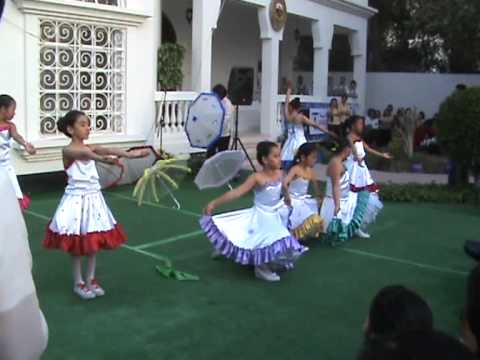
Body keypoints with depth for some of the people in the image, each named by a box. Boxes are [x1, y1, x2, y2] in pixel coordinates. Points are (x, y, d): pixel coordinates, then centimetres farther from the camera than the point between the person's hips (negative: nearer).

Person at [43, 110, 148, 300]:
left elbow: (107, 150, -12)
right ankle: (78, 283, 21)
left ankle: (90, 280, 26)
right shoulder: (68, 150, -12)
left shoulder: (91, 148, 6)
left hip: (94, 199, 6)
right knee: (78, 244, 5)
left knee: (95, 242, 12)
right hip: (77, 200, -6)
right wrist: (101, 158, -55)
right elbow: (84, 154, -33)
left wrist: (130, 154, -30)